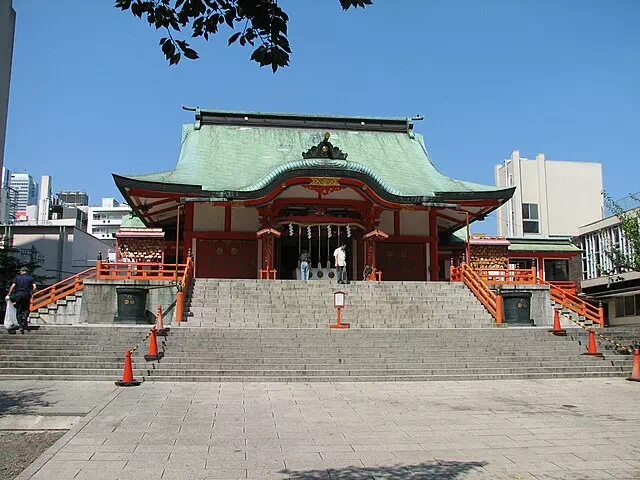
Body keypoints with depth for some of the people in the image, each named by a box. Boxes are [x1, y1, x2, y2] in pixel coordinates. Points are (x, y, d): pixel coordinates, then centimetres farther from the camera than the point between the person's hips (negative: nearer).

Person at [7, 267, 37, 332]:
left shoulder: (17, 277, 8)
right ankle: (25, 316, -15)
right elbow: (34, 287, -4)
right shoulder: (31, 278, 8)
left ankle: (21, 326, -2)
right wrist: (31, 293, 9)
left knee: (19, 311, 7)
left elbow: (12, 286, -1)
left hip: (18, 295, 0)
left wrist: (9, 294, 4)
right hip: (26, 295, 0)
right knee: (26, 309, 17)